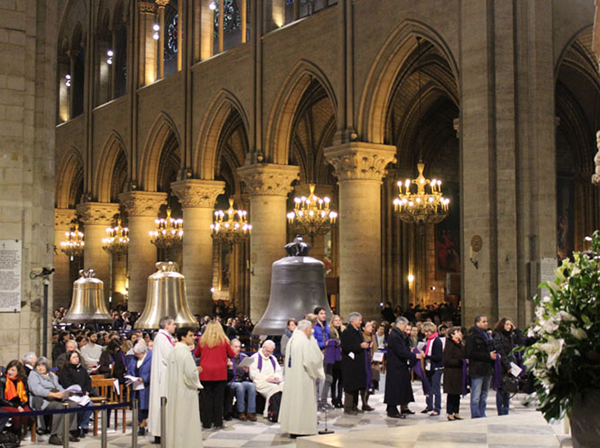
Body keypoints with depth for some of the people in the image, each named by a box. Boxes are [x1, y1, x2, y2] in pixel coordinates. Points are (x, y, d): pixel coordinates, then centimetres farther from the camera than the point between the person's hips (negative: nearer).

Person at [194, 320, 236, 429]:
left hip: (205, 373, 1)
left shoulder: (202, 340, 1)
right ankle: (218, 422, 8)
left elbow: (196, 354, 14)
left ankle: (207, 423, 6)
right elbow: (232, 355, 7)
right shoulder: (224, 340, -1)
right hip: (220, 373, 0)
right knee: (218, 397, 6)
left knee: (206, 397, 5)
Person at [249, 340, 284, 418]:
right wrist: (266, 378, -14)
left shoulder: (273, 358, 24)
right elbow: (253, 374, -5)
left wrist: (277, 377, 0)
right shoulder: (255, 357, 5)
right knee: (274, 388, -36)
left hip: (273, 381, 5)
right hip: (260, 382, -5)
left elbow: (279, 371, 24)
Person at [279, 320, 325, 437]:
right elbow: (311, 360, -21)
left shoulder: (292, 339, 9)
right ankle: (301, 429, 0)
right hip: (302, 377, -9)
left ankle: (292, 429, 19)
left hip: (291, 376, 9)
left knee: (292, 399, 13)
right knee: (302, 401, -2)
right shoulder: (305, 341, -17)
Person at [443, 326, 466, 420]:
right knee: (452, 394, -2)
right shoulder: (450, 344, -13)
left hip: (459, 373, 8)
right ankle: (450, 414, 6)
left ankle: (456, 413, 19)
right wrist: (460, 362, -21)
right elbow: (447, 360, -18)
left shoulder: (460, 344, 13)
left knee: (457, 394, 11)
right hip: (451, 373, -8)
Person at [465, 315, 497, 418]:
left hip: (487, 369, 8)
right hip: (477, 370, -8)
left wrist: (494, 355, 7)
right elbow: (470, 353, -17)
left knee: (484, 395, 13)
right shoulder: (472, 336, -8)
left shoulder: (487, 335, 18)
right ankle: (476, 417, -4)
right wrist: (488, 356, -18)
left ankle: (482, 416, 20)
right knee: (476, 396, -7)